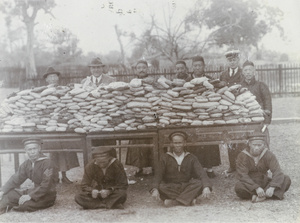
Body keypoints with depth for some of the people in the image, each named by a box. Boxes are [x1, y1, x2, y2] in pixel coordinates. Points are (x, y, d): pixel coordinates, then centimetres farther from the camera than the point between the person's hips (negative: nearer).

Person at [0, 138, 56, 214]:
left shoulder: (46, 162, -17)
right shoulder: (26, 164, 6)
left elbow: (45, 185, -23)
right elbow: (15, 179, 6)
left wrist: (30, 196, -29)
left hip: (47, 194, -7)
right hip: (35, 190, 7)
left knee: (26, 204, -29)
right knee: (10, 193, -5)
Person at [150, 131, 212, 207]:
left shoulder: (191, 158, 4)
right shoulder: (166, 158, 3)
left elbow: (201, 173, -8)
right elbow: (159, 175, -6)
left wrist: (206, 187, -29)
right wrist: (155, 189, -26)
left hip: (186, 188, 1)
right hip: (170, 189, -1)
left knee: (199, 183, -27)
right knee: (160, 187, -31)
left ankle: (174, 201, -31)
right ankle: (189, 199, -30)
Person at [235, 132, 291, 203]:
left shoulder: (268, 155, -7)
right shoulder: (242, 156, -13)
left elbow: (277, 171, -18)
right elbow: (242, 176, -21)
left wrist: (272, 187, -36)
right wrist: (256, 188, -34)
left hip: (264, 182, 3)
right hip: (250, 185, -3)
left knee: (286, 180, -18)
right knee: (238, 187, -37)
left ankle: (261, 196, -29)